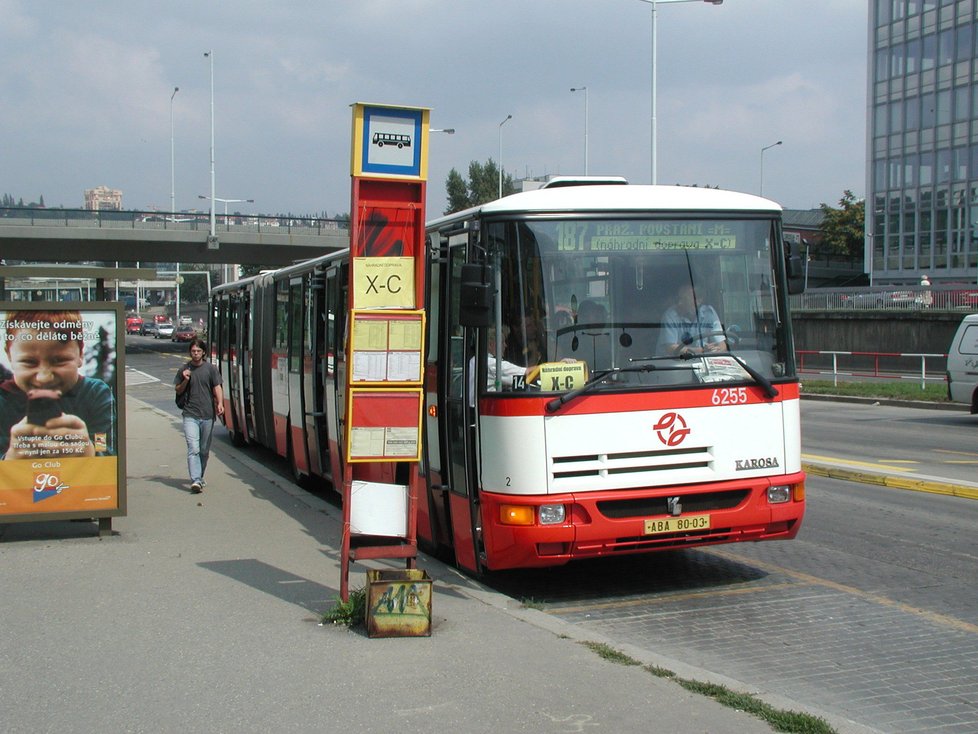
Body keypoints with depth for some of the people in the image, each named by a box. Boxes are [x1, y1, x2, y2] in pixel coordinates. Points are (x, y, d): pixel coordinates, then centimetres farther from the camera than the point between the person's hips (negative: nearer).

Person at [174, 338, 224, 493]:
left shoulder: (211, 369, 4)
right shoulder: (184, 370, 7)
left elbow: (217, 387, 0)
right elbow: (177, 391, 15)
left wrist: (220, 403, -17)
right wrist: (185, 380, -5)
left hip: (208, 415, 1)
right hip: (190, 415, -1)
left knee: (204, 450, 11)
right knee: (193, 449, -14)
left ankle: (199, 476, 29)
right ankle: (195, 481, -20)